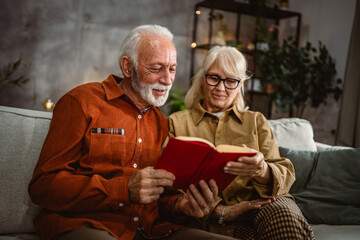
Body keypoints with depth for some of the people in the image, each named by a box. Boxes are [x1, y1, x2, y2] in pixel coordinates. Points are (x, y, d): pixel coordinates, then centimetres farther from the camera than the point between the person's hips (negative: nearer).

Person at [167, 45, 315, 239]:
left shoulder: (256, 121, 20)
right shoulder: (177, 123, 14)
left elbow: (285, 175, 6)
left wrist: (261, 171, -20)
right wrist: (219, 211, -13)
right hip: (209, 215, -3)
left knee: (282, 214, -34)